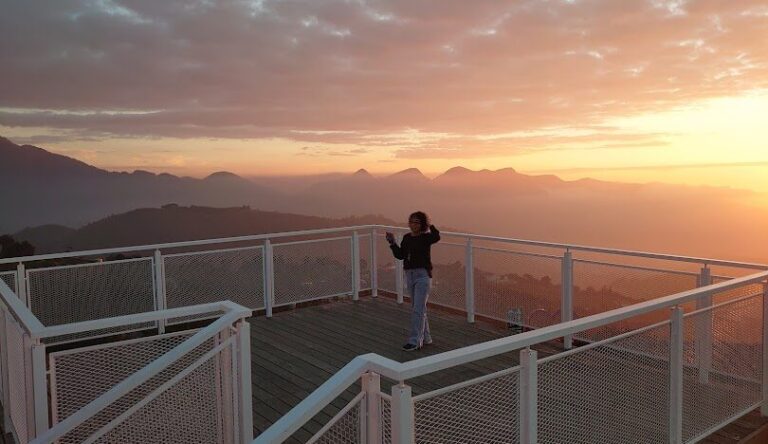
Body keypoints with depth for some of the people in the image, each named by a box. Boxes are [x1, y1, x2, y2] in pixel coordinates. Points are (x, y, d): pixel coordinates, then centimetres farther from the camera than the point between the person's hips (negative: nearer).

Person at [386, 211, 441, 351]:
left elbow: (436, 237, -31)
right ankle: (425, 338, 27)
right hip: (410, 274, 7)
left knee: (418, 309, -7)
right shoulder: (407, 238, 8)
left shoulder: (426, 237, -9)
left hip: (423, 275, -7)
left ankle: (415, 341, -2)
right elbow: (400, 255, 11)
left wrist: (430, 225, -33)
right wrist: (392, 242, 3)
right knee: (418, 308, 15)